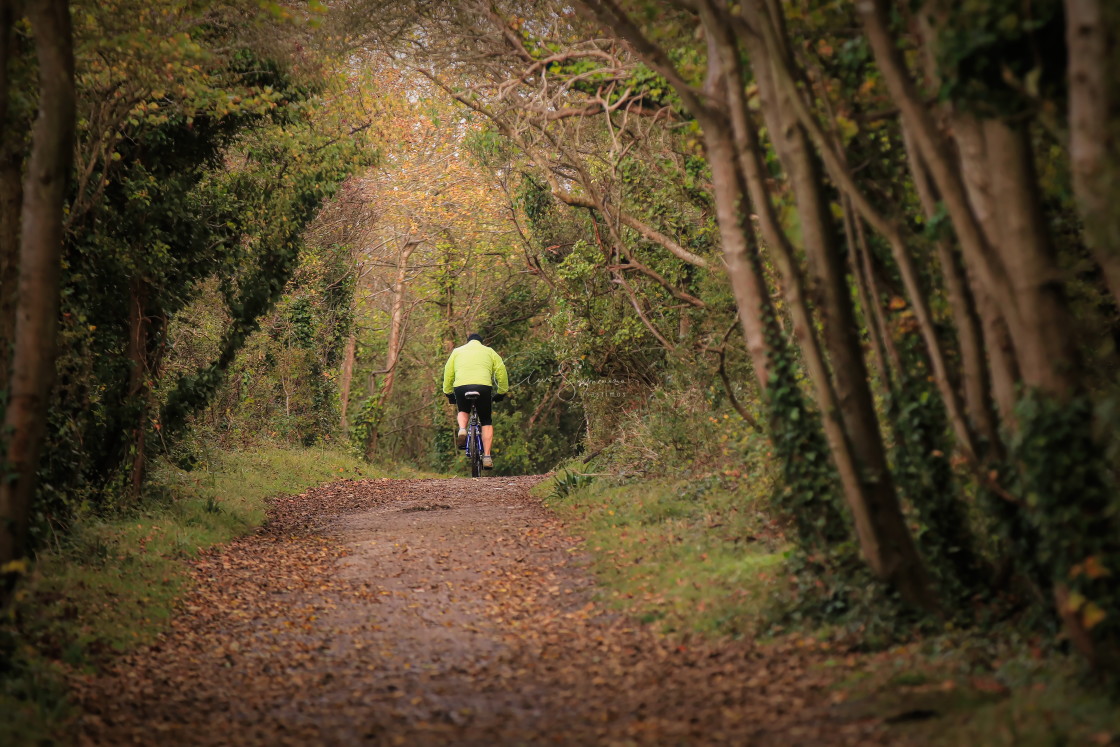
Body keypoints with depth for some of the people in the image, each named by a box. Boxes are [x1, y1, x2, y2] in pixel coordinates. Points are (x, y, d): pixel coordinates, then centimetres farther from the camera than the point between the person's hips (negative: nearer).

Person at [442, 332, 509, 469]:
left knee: (463, 411, 31)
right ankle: (487, 457, 2)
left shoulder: (457, 351, 25)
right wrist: (501, 392, 26)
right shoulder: (489, 351, 23)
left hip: (461, 386, 1)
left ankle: (462, 430, -2)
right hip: (483, 386, -1)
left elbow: (448, 373, 22)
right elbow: (501, 371, 17)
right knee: (486, 422, 14)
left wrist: (448, 393, 31)